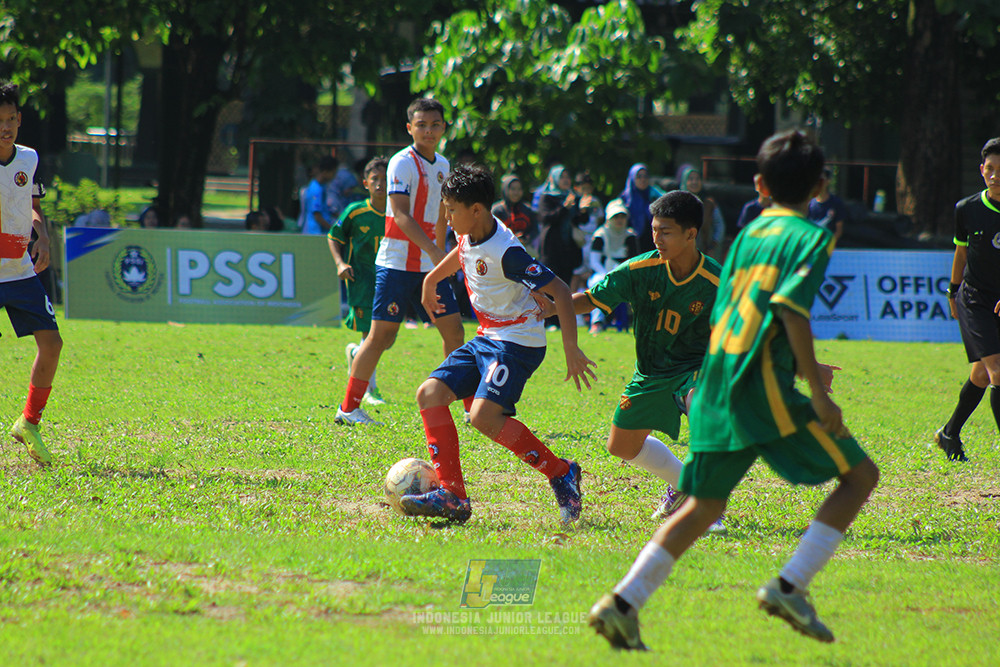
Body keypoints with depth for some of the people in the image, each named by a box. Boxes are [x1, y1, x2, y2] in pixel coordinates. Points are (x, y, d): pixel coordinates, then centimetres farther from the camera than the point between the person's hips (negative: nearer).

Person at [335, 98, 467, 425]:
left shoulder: (442, 165, 13)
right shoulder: (402, 163, -11)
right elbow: (401, 215, -21)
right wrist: (433, 250, -31)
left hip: (431, 265, 7)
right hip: (398, 262, -7)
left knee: (454, 331, 5)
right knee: (382, 335, -7)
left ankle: (472, 406, 13)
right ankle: (349, 408, 0)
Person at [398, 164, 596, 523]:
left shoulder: (506, 252, -25)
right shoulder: (470, 234, 1)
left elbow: (559, 291, -25)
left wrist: (571, 349, -29)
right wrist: (431, 280, 36)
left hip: (518, 342, -10)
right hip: (486, 338, 10)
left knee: (485, 416, -26)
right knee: (430, 393, -1)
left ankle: (561, 473, -9)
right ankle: (452, 495, -4)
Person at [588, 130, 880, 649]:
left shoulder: (747, 234, 19)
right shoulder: (811, 236, -3)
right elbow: (791, 308, -18)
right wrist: (817, 391, -18)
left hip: (716, 384, 7)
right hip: (764, 386, -7)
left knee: (703, 505, 14)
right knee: (859, 475, 3)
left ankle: (624, 603, 2)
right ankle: (790, 586, -7)